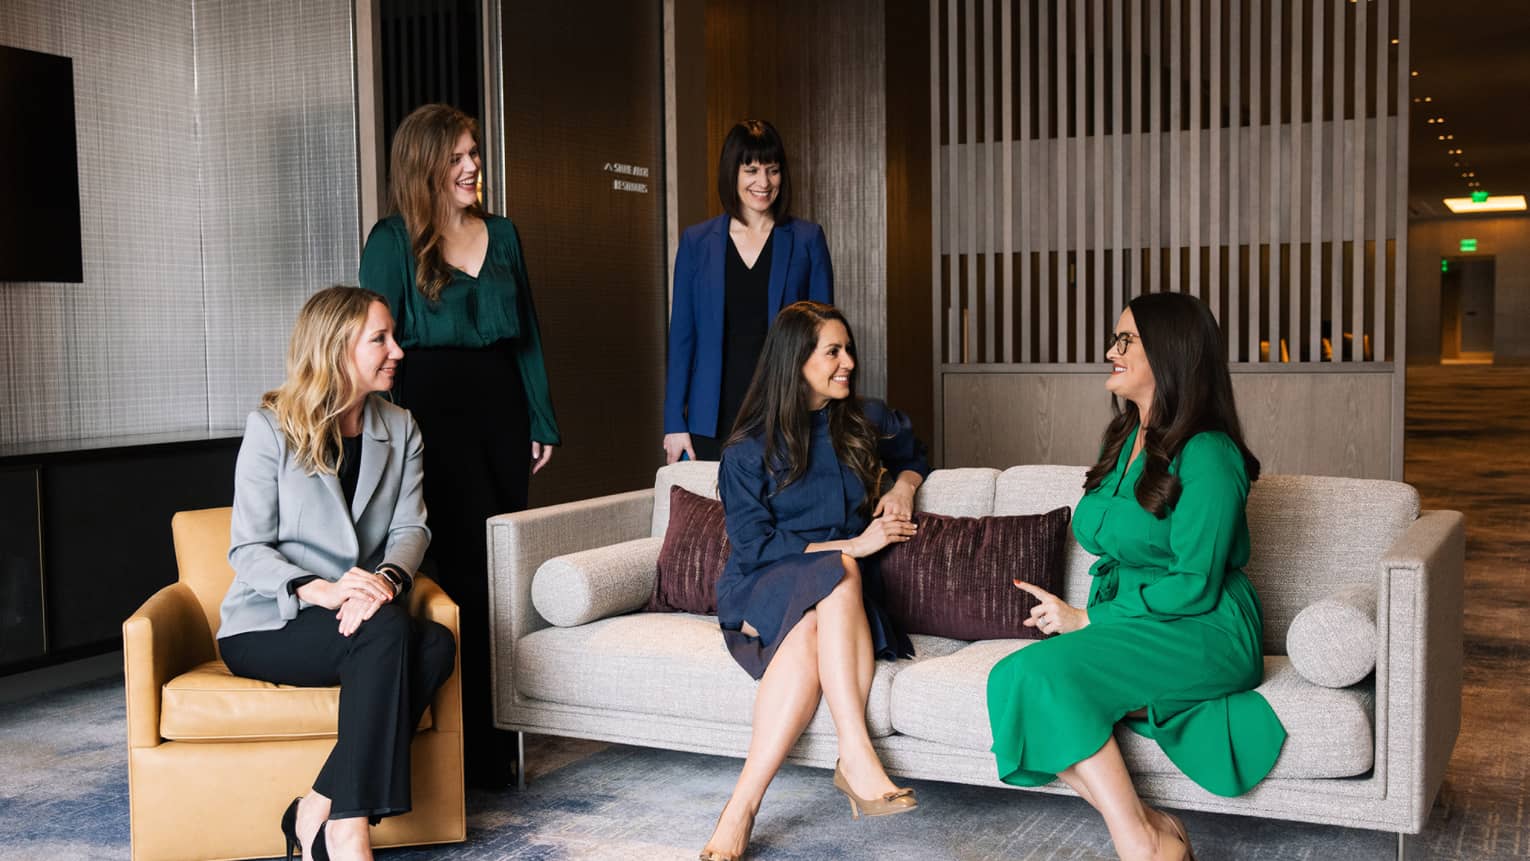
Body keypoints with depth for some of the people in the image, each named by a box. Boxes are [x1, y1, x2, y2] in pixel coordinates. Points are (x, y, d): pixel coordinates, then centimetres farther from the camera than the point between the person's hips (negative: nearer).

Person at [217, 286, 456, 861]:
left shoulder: (399, 429, 11)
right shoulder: (270, 429, -5)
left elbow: (410, 527, 1)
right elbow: (247, 549, -9)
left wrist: (387, 579, -23)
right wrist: (319, 590, -28)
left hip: (360, 615, 5)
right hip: (266, 624, -4)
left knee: (437, 644, -29)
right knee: (386, 631, -35)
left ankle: (322, 812, -25)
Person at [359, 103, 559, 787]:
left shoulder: (502, 234, 15)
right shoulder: (392, 241, 0)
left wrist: (541, 422, 12)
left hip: (501, 409, 5)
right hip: (434, 409, -5)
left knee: (502, 571, 5)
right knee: (469, 571, -8)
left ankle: (497, 732, 16)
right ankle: (477, 749, 1)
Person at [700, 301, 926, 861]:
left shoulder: (868, 423, 11)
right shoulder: (748, 451, 1)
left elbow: (913, 455, 33)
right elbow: (753, 548, -7)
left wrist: (903, 486, 8)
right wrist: (853, 546, -12)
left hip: (837, 602, 2)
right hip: (763, 594, -2)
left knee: (809, 636, -36)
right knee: (838, 573, -37)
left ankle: (744, 804, -40)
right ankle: (857, 758, -42)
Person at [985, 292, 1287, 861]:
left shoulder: (1206, 456, -12)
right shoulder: (1125, 441, 15)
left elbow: (1194, 586, -15)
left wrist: (1084, 619, -11)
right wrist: (1083, 616, 1)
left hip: (1203, 633, -8)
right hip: (1127, 620, 8)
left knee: (1044, 670, -31)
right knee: (1012, 678, -21)